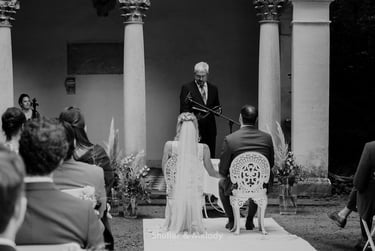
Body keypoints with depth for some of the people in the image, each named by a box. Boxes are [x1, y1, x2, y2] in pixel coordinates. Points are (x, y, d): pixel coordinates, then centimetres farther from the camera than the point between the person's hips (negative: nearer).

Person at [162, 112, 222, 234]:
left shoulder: (170, 146, -9)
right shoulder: (203, 149, -9)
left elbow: (164, 170, 2)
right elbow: (212, 172, 4)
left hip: (177, 194, 0)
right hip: (195, 195, 0)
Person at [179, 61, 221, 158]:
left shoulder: (213, 89, 12)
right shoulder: (187, 88, -1)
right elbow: (184, 111, -5)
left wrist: (218, 110, -1)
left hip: (210, 131, 4)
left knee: (210, 157, 3)